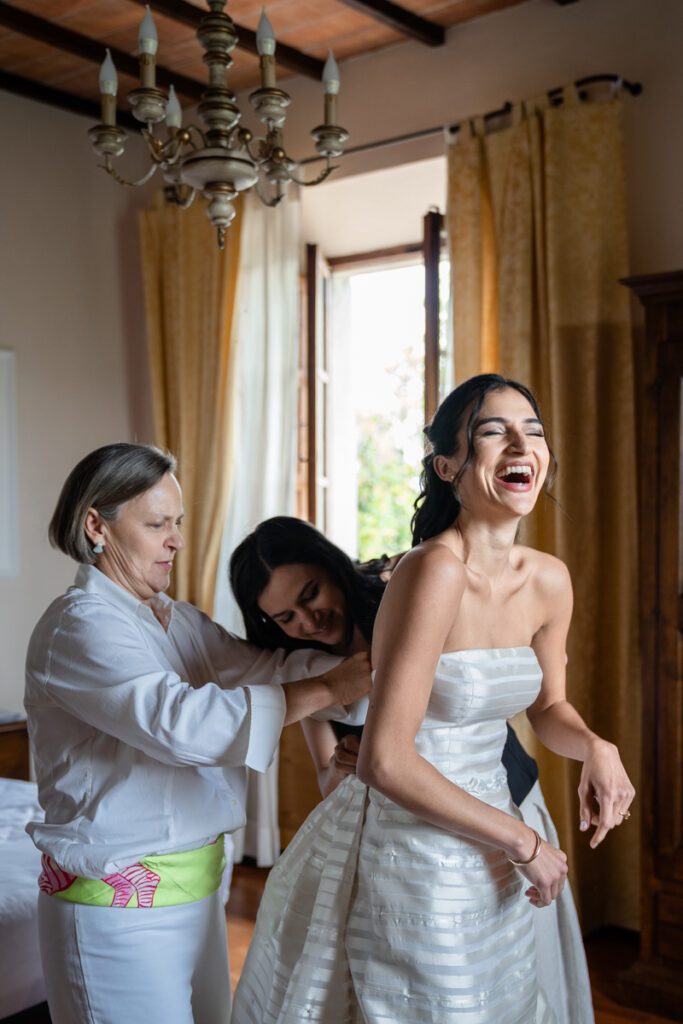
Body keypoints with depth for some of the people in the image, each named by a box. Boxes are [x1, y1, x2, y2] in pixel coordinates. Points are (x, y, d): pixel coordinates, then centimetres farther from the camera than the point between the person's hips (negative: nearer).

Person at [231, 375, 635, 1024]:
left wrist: (595, 748, -7)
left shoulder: (549, 580, -2)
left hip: (490, 860, 8)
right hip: (408, 845, -7)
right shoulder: (436, 571, -25)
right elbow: (385, 761, -27)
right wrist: (522, 841, -17)